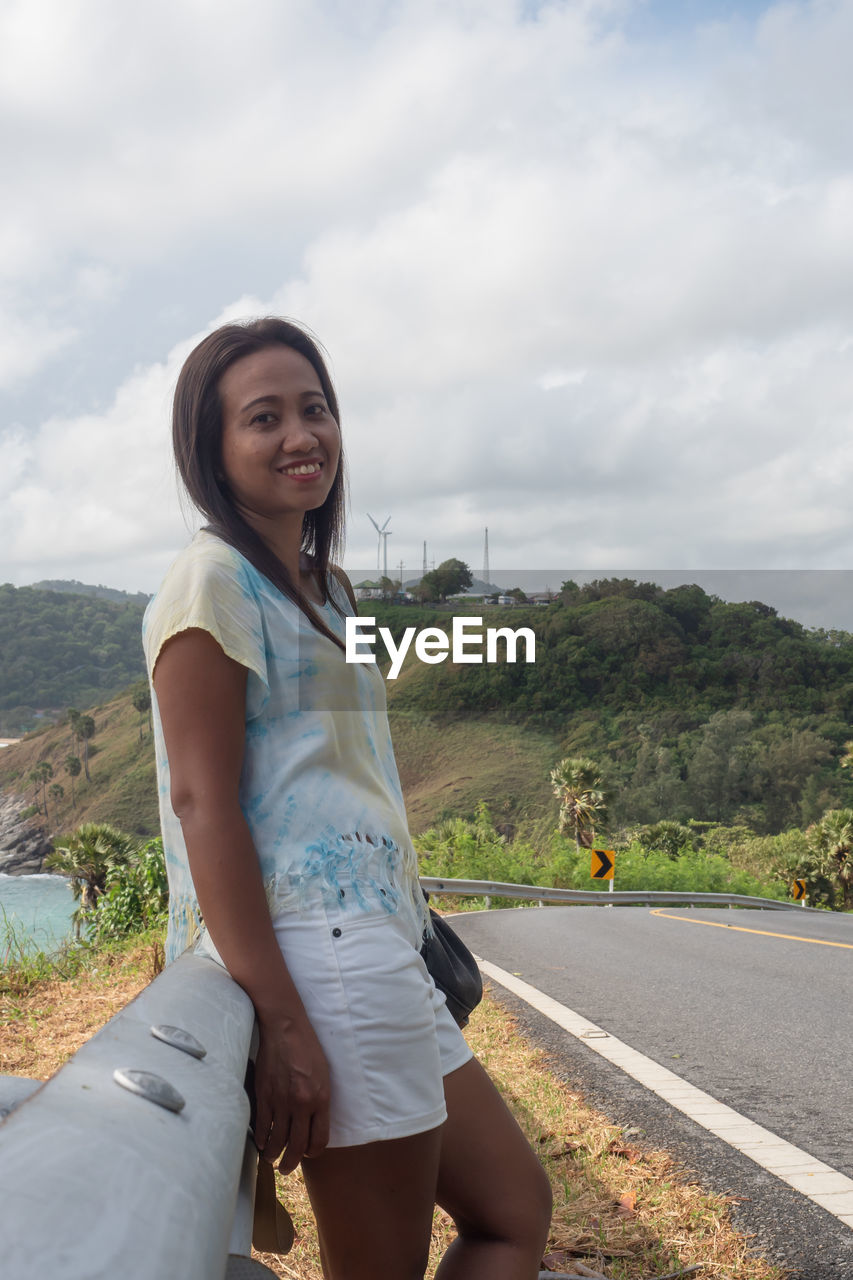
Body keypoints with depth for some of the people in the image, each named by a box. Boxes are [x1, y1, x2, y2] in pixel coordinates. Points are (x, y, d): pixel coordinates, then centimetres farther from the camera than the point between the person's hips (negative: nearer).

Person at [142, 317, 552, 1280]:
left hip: (382, 948, 10)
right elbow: (201, 800, -16)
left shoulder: (321, 587, 20)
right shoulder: (213, 580, -8)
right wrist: (281, 1021, -20)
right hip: (315, 955, -9)